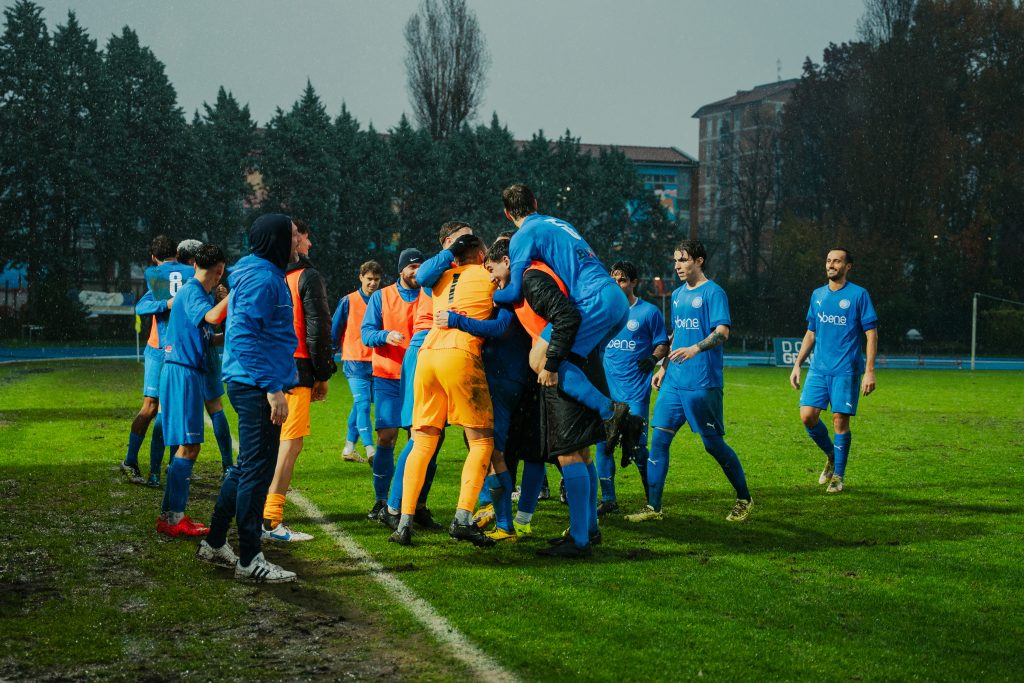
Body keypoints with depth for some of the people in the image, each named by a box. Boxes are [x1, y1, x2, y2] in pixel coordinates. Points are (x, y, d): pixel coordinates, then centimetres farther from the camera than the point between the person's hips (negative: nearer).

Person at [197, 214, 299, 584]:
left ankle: (214, 544, 27)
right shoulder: (261, 278, -15)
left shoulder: (265, 275, 17)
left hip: (251, 386, 11)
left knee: (247, 467, 18)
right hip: (258, 386, -11)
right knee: (257, 470, -5)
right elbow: (244, 335, -22)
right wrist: (273, 387, -23)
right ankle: (249, 560, 1)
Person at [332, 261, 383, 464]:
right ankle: (370, 450, -22)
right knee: (363, 403, -14)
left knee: (360, 405, 10)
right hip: (355, 361, -3)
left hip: (376, 362, 3)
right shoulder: (349, 301, 0)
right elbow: (335, 329, 7)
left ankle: (349, 448, 20)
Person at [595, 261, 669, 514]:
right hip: (607, 388, 4)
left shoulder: (649, 311, 0)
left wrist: (654, 358, -16)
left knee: (636, 445, -6)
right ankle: (608, 499, 8)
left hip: (636, 389, -4)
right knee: (602, 442, -1)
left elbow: (663, 344, 2)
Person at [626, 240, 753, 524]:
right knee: (659, 438, -1)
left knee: (713, 443, -1)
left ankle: (744, 498, 17)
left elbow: (722, 332, -18)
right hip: (674, 381, 7)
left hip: (703, 383, -7)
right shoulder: (677, 294, 16)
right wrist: (664, 367, 20)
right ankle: (653, 506, 3)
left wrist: (695, 349, -34)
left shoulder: (713, 292, -7)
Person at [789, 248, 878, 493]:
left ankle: (838, 475, 10)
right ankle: (830, 455, 19)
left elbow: (872, 334, -5)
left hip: (846, 370, -4)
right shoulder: (818, 295, 11)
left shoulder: (858, 295, -4)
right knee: (807, 415, -7)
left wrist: (869, 371, -12)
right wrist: (797, 365, 13)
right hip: (818, 369, 4)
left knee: (840, 420, -4)